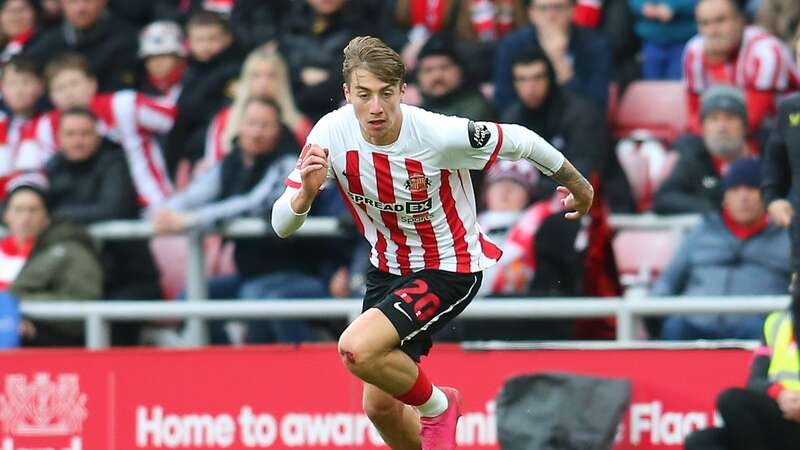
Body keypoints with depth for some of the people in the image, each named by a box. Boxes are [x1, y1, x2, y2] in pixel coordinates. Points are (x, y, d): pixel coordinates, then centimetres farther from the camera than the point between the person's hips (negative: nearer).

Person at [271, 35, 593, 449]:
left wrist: (577, 185, 5)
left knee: (357, 349, -26)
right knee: (380, 406, 7)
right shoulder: (332, 133, -18)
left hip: (450, 267, -5)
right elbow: (282, 226, -15)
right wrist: (306, 192, -38)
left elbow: (519, 140, -11)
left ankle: (436, 405, 2)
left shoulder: (441, 135, -29)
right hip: (388, 269, 5)